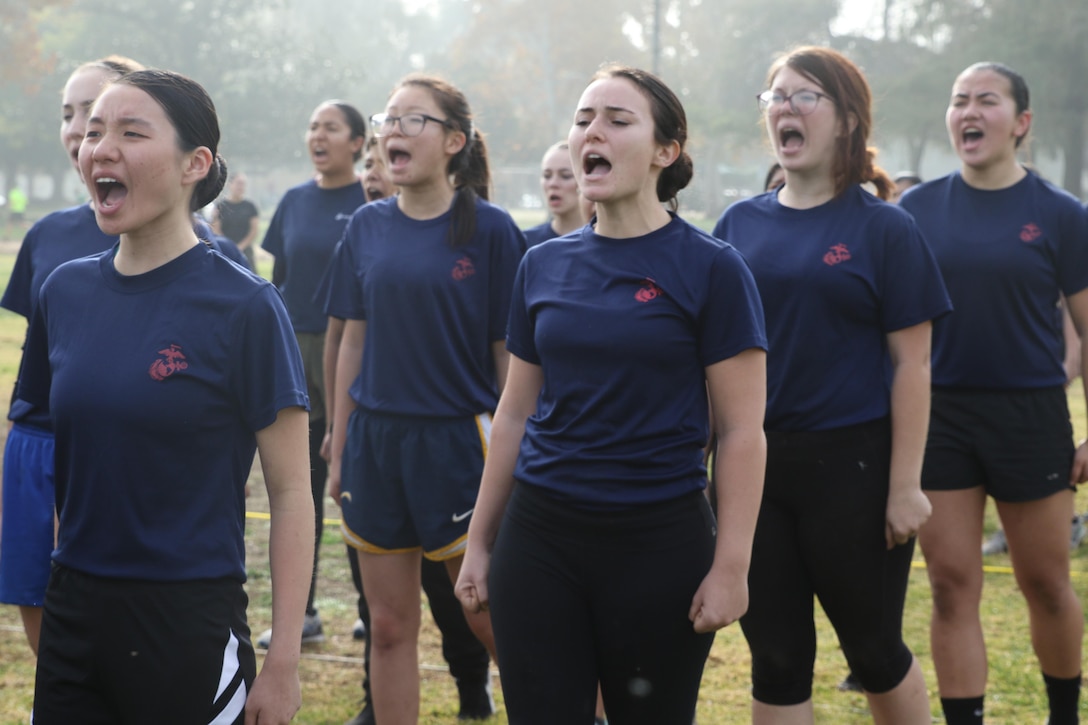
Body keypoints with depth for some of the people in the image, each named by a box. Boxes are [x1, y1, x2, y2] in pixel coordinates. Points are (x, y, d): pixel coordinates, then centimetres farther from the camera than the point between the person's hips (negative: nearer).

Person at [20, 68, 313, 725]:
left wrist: (284, 661, -12)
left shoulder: (243, 306, -11)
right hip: (73, 614, 5)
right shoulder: (65, 290, 4)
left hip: (190, 623, -5)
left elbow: (290, 493, -10)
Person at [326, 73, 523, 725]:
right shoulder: (368, 227, 6)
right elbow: (355, 341, 10)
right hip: (376, 441, 4)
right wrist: (339, 450, 9)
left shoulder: (490, 229, -7)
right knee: (390, 626, 8)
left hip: (458, 440, -4)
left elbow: (510, 354, -6)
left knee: (491, 619, 3)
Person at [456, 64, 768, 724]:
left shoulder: (710, 267, -6)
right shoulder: (545, 265, 7)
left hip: (659, 540, -4)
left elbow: (742, 433, -8)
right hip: (540, 534, 4)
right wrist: (480, 542, 13)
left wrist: (731, 568, -13)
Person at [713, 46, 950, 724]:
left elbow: (912, 363, -8)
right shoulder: (739, 224, 6)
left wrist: (905, 486, -13)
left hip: (852, 464, -4)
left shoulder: (883, 227, -5)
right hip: (754, 464, 4)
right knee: (777, 659, 9)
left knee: (874, 649, 10)